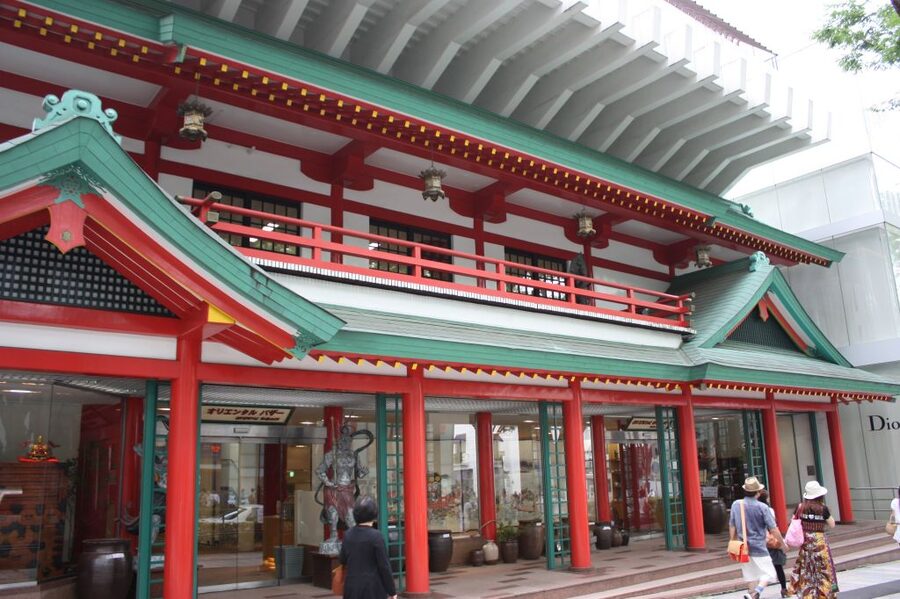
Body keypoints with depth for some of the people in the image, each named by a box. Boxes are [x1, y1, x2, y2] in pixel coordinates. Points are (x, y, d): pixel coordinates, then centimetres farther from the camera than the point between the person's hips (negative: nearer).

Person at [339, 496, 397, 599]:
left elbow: (343, 561, 10)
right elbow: (384, 565, -12)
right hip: (372, 588, -5)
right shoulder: (375, 536, -14)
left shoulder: (348, 535, 1)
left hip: (352, 588, 5)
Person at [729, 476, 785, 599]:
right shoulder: (762, 507, -13)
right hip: (758, 547, -5)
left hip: (743, 547, 5)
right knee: (768, 573, 4)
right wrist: (783, 543, 6)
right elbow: (773, 530, -10)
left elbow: (732, 527, 5)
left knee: (751, 576, 17)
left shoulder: (736, 505, -2)